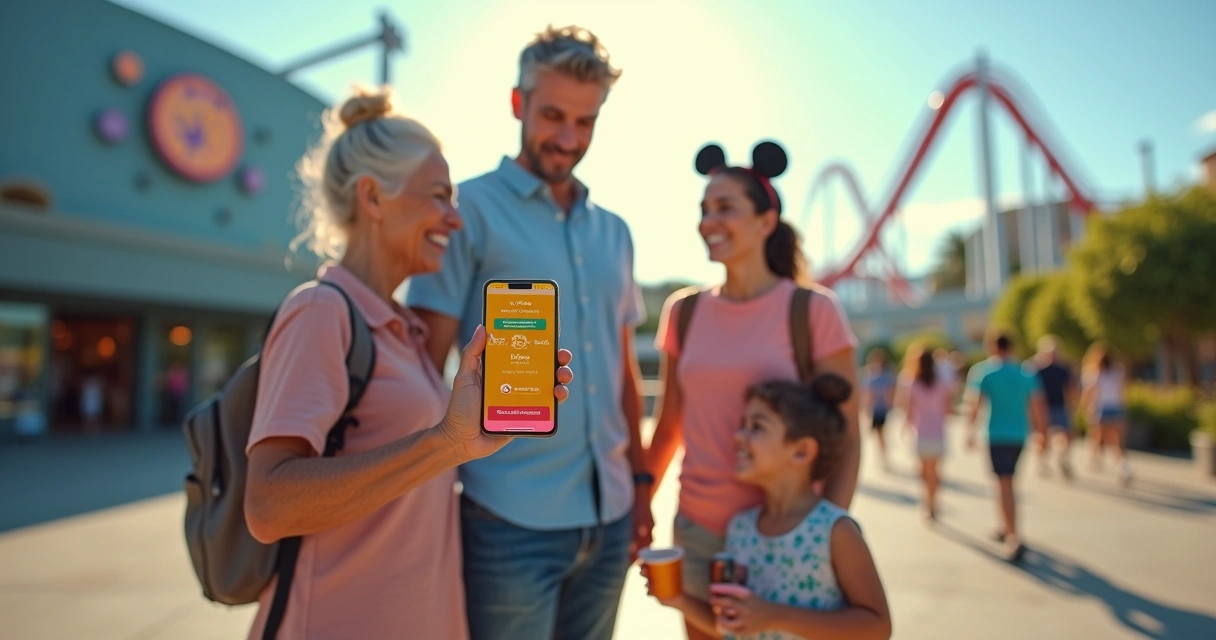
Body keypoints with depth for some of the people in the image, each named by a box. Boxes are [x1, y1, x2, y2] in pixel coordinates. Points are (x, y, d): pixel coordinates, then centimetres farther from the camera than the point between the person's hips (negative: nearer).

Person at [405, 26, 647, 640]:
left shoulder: (615, 231, 11)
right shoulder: (470, 210, -5)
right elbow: (427, 364, -8)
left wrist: (640, 478, 13)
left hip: (609, 516, 5)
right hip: (510, 518, -5)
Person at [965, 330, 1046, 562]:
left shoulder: (983, 371, -5)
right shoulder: (1026, 373, 7)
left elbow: (975, 404, -11)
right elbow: (1037, 405, 4)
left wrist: (971, 431, -5)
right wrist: (1041, 432, 11)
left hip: (997, 435, -5)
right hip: (1019, 435, 5)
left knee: (1005, 484, -7)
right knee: (1006, 481, 21)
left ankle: (1014, 538, -16)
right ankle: (1006, 527, 32)